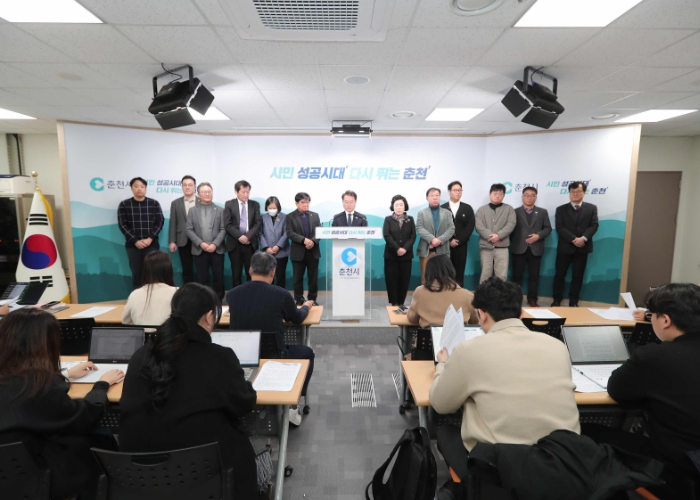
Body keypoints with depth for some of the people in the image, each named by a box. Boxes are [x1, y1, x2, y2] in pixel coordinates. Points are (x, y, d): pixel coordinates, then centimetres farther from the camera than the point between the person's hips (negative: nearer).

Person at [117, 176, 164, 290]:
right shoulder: (124, 205, 3)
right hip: (133, 245, 0)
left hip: (151, 244, 0)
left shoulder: (154, 203, 4)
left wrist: (150, 239, -12)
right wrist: (135, 241, -10)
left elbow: (160, 222, -1)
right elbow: (123, 225, -1)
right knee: (136, 273, 4)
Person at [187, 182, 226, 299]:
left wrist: (214, 244, -14)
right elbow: (189, 230, 1)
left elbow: (223, 229, -1)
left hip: (217, 249, 0)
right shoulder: (192, 211, 8)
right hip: (199, 250, 1)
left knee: (218, 277, 3)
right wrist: (201, 243, -12)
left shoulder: (220, 210, 6)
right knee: (202, 278, 5)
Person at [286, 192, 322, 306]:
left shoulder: (315, 215, 11)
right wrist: (304, 240, -22)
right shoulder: (290, 217, 1)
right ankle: (299, 300, 16)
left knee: (313, 278, 7)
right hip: (298, 252, -2)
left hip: (313, 251, 2)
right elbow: (290, 233, -10)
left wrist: (313, 241, -16)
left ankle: (312, 299, 18)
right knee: (298, 278, 4)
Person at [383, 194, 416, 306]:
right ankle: (394, 303, 7)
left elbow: (413, 236, -1)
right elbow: (387, 236, -8)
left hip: (406, 255, 2)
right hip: (391, 255, -1)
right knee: (392, 279, -1)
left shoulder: (410, 219, 8)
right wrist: (397, 249, -17)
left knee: (404, 279, 3)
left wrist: (405, 249, -15)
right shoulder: (388, 219, 3)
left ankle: (401, 303, 12)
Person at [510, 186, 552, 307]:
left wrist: (538, 235, -12)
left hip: (536, 249, 2)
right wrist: (514, 243, -6)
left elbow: (548, 228, 5)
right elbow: (511, 229, 1)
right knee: (517, 275, 4)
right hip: (519, 249, -1)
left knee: (534, 276, 7)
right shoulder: (515, 212, 5)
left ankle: (532, 299, 16)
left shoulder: (543, 212, 10)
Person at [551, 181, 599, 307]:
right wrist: (573, 239, -19)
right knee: (560, 275, 4)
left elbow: (594, 225, -3)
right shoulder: (561, 209, 3)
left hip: (583, 247, 1)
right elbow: (559, 228, -7)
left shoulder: (592, 208, 8)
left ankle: (573, 302, 17)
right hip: (565, 247, -1)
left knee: (578, 276, 7)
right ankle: (556, 301, 14)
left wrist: (583, 238, -20)